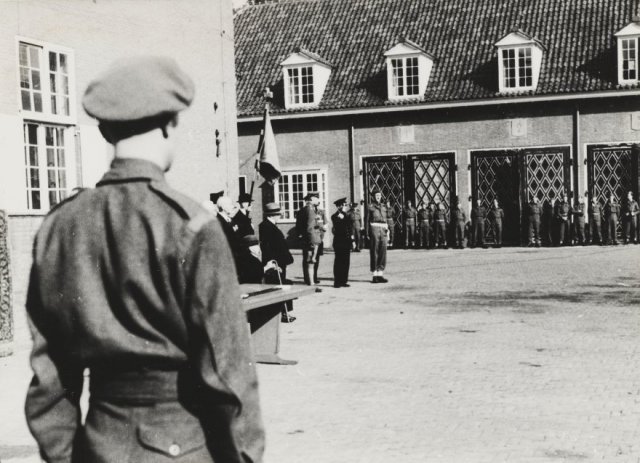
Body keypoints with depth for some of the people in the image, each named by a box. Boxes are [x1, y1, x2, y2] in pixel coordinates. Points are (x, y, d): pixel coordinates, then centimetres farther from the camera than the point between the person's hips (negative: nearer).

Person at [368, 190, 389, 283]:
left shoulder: (383, 206, 16)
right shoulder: (370, 206, 1)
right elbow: (367, 220, -2)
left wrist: (387, 230, 11)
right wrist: (367, 233, -9)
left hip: (383, 230, 5)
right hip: (374, 229, -5)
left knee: (383, 252, 3)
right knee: (374, 252, -3)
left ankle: (380, 274, 8)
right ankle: (375, 275, 0)